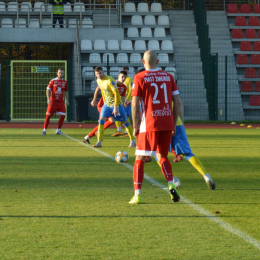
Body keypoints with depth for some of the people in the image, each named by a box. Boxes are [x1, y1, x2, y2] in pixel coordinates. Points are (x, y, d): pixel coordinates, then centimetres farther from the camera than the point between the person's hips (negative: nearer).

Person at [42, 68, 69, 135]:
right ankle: (44, 130, 8)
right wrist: (48, 99, -13)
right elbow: (48, 90, -1)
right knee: (48, 115, -3)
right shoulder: (53, 81, -3)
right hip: (53, 101, -3)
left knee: (63, 116, -6)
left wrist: (67, 100, 8)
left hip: (61, 102, 3)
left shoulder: (65, 82, 7)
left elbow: (66, 92, 17)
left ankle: (58, 130, 7)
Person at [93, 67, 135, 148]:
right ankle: (99, 142, -11)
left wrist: (115, 107, -25)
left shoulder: (110, 80, -23)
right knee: (101, 120, -10)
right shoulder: (98, 81, 2)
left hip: (116, 103, -6)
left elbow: (116, 93, -23)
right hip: (107, 104, 6)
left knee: (124, 122, 4)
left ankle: (132, 141, 18)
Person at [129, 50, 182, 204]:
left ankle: (137, 194, 0)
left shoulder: (139, 78, -1)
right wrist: (173, 125, 15)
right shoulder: (168, 77, 9)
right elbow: (178, 102, 8)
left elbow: (135, 105, -6)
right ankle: (171, 185, -2)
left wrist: (135, 127, 2)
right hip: (167, 124, 4)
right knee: (162, 156, 20)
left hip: (149, 124, -4)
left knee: (140, 159, 6)